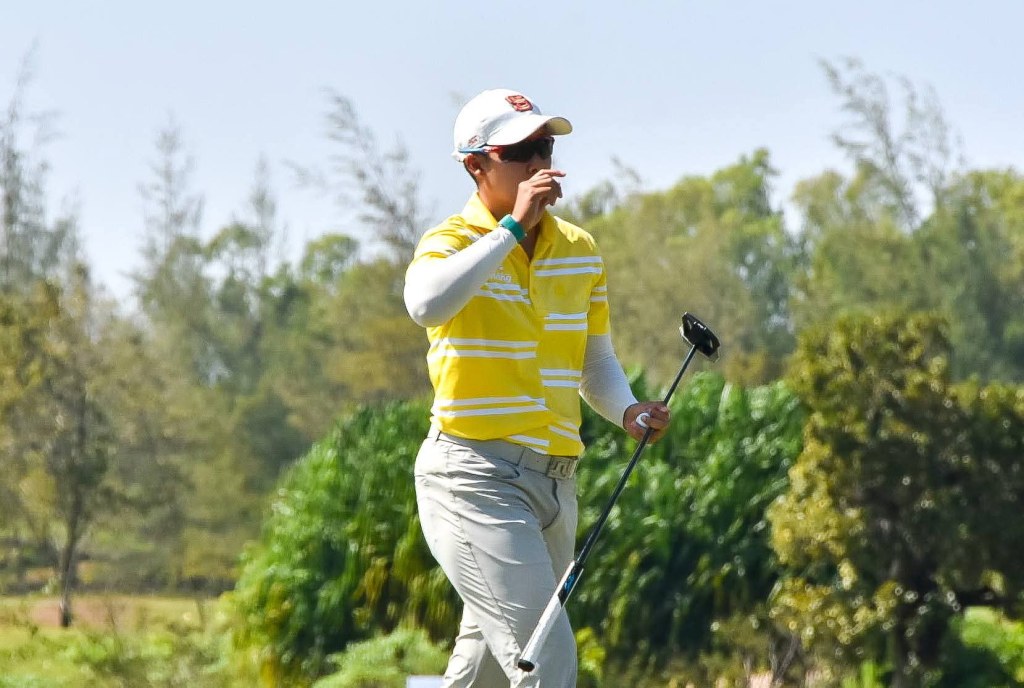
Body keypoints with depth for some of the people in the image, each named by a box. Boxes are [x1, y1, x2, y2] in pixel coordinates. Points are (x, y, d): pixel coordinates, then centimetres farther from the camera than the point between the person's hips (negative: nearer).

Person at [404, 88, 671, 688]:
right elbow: (428, 304, -30)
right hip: (474, 478, -7)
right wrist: (513, 226, -25)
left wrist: (628, 411, 1)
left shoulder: (581, 251, 13)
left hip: (556, 482, 7)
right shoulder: (452, 242, -6)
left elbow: (596, 364, 22)